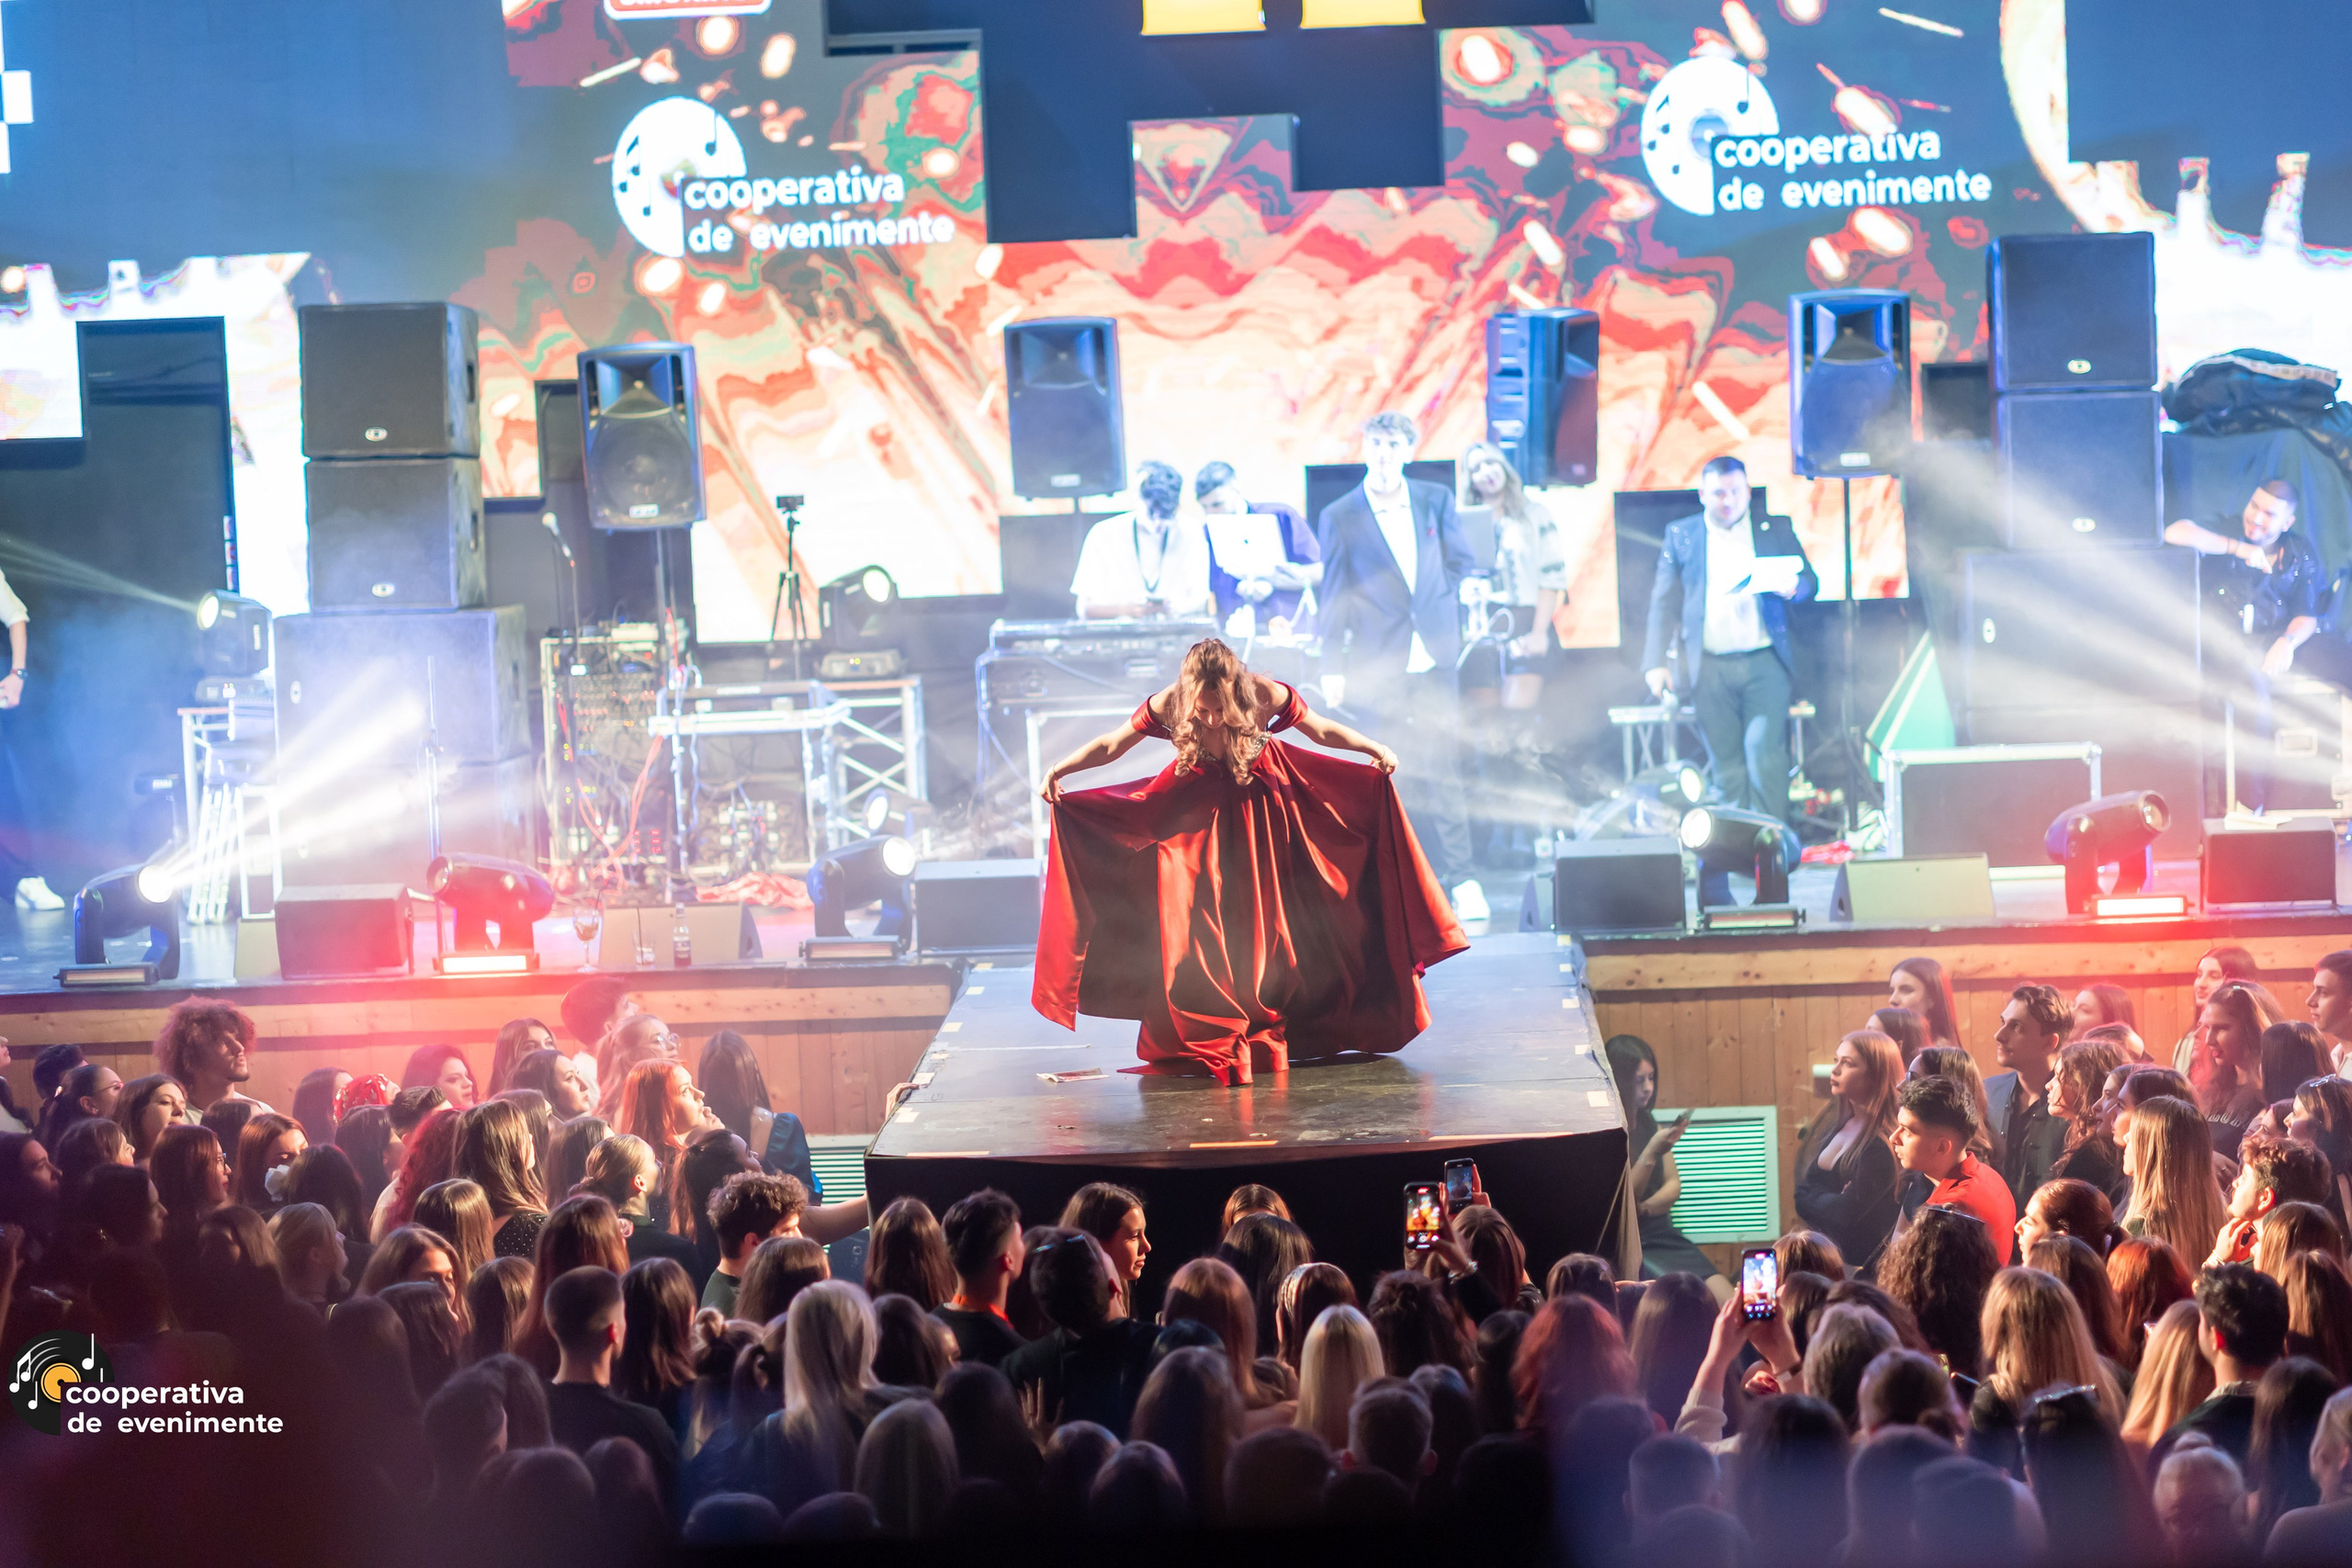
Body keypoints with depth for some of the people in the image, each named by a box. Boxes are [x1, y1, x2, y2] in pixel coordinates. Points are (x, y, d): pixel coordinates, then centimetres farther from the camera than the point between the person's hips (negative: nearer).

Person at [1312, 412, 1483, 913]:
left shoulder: (1436, 500, 6)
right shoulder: (1340, 517, 1)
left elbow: (1463, 563, 15)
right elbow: (1334, 597, 3)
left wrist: (1445, 619, 3)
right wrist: (1332, 668, 0)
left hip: (1434, 657, 1)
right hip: (1378, 665, -1)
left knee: (1443, 771, 0)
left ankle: (1461, 878, 5)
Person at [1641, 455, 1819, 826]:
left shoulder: (1776, 530, 11)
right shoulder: (1680, 536, 11)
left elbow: (1810, 581, 11)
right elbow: (1664, 601, 9)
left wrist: (1792, 587, -15)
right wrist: (1656, 662, -1)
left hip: (1764, 662, -1)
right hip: (1710, 667, 1)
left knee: (1763, 749, -13)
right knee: (1726, 764, 1)